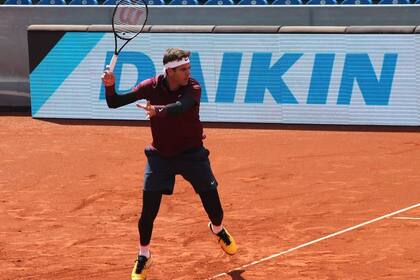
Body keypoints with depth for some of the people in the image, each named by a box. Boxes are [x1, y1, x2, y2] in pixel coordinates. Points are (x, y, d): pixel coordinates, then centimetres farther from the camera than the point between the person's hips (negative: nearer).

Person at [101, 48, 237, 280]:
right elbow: (114, 103, -12)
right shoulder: (151, 86, -12)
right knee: (148, 210, -5)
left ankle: (218, 229, 40)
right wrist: (110, 86, -33)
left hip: (192, 154, 0)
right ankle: (144, 256, 17)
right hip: (160, 155, 1)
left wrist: (159, 110, -61)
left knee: (214, 206, 4)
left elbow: (179, 107, -41)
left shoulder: (193, 89, -18)